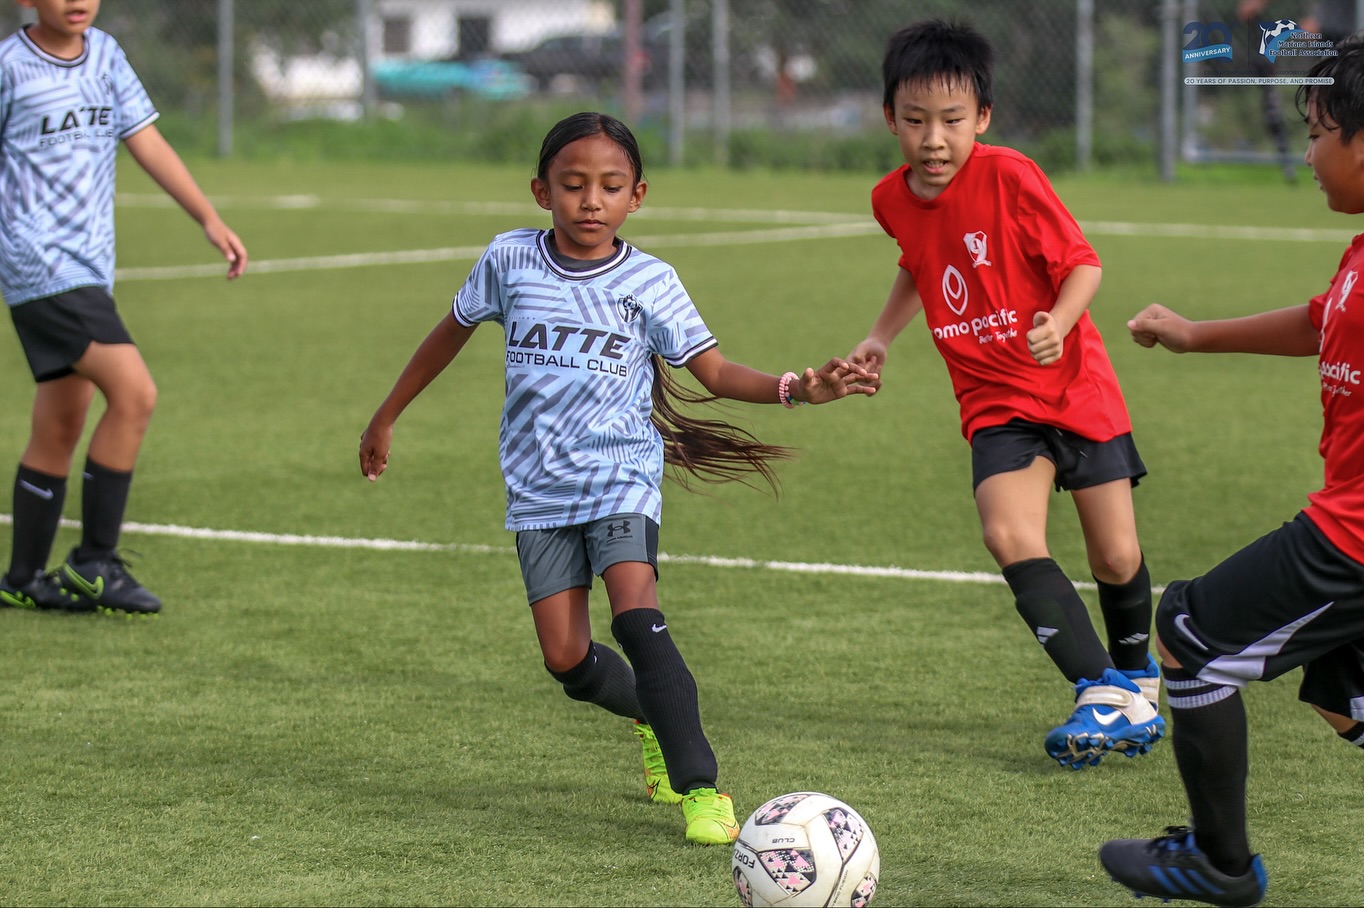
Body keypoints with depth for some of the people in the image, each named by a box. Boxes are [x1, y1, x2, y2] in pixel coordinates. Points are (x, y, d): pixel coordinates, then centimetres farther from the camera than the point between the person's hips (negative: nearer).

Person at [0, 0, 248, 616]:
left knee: (58, 432, 11)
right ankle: (95, 561, -10)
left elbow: (147, 144, 10)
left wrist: (210, 220, 2)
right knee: (134, 393, -18)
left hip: (89, 271, 7)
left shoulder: (104, 55, 11)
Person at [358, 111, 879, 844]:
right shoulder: (509, 261, -1)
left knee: (636, 616, -24)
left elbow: (715, 370, -4)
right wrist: (387, 417, 23)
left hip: (621, 476, -2)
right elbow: (453, 331, 15)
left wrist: (796, 388, -21)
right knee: (566, 659, -2)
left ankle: (700, 786, -22)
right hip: (538, 488, 2)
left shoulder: (648, 282, -5)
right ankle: (650, 716, 30)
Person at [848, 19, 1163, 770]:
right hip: (995, 401, 3)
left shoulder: (1009, 177, -17)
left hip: (1076, 387, -3)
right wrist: (881, 336, 14)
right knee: (1010, 537, -21)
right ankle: (1100, 694, -15)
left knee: (1116, 558, 1)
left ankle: (1136, 674, 32)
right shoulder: (893, 199, -1)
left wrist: (1059, 322, -32)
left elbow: (1082, 264, -14)